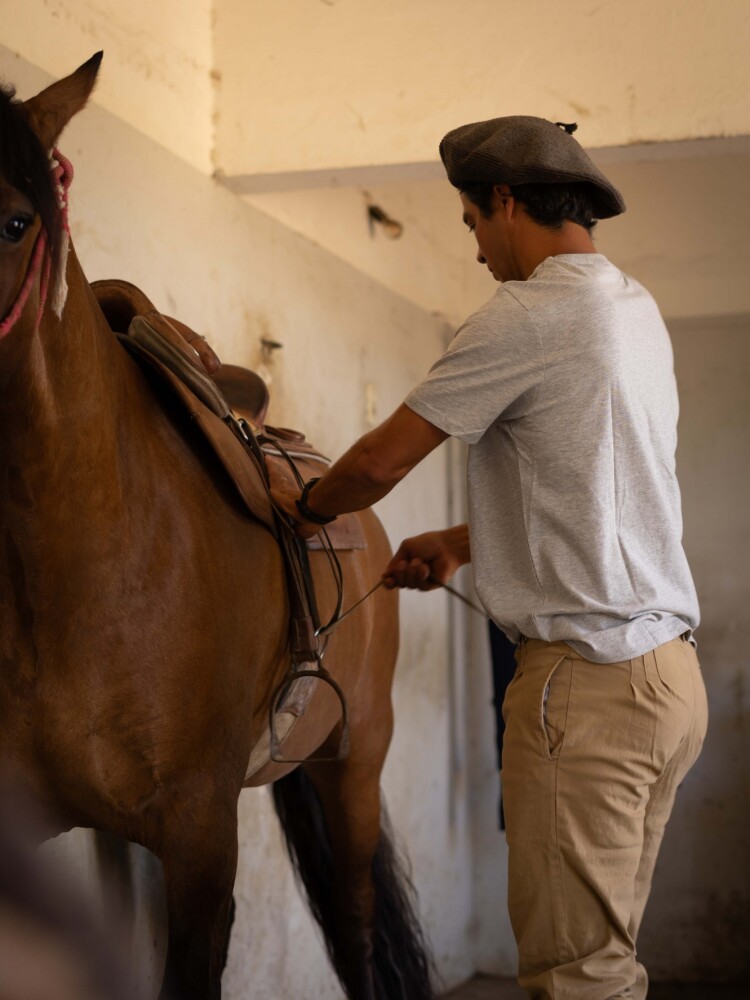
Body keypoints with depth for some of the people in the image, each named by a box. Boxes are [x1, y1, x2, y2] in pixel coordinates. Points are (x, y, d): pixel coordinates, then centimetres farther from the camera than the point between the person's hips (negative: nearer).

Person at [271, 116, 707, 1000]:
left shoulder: (527, 315, -12)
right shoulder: (637, 309, 15)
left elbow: (383, 461, -7)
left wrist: (307, 506, 12)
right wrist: (460, 543, 23)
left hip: (587, 672, -9)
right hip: (671, 667, 9)